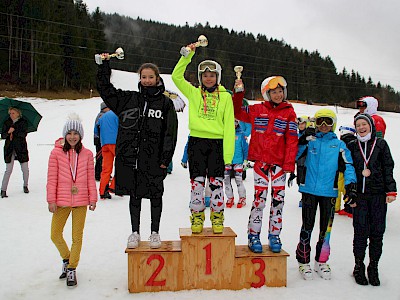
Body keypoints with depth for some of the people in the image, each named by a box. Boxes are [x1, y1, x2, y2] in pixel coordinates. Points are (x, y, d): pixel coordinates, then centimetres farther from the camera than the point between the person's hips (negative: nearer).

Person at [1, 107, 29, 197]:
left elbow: (24, 134, -11)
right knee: (8, 170, -4)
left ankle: (25, 186, 26)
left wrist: (14, 131, -17)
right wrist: (8, 132, -16)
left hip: (21, 148, -1)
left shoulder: (23, 122, 2)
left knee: (25, 169, 3)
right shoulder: (7, 123, 8)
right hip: (9, 149, 1)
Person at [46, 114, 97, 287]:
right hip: (62, 201, 0)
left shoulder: (87, 154, 1)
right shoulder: (56, 153, -2)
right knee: (55, 235, 6)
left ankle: (72, 269, 20)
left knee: (77, 237, 6)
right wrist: (51, 200, -3)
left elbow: (91, 178, 5)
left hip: (81, 201, 0)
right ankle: (66, 259, 32)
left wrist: (93, 198, 2)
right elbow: (52, 178, -1)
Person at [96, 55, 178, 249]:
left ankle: (155, 232, 24)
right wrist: (103, 64, 6)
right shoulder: (129, 99, 9)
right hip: (130, 157, 3)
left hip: (154, 159, -2)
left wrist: (166, 158, -9)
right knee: (134, 195, 11)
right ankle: (135, 232, 26)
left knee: (155, 195, 9)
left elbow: (170, 132, -3)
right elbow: (105, 89, 13)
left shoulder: (165, 103, 0)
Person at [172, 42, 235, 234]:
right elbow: (176, 76, 0)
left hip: (217, 143, -1)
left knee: (216, 182, 2)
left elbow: (229, 126, 0)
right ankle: (197, 217, 16)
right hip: (197, 141, 1)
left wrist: (228, 153, -6)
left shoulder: (225, 96, 4)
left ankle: (217, 218, 16)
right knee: (197, 181, 3)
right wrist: (187, 55, -4)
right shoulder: (193, 93, 9)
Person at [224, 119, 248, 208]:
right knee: (226, 180, 6)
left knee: (239, 180, -4)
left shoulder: (241, 134, -2)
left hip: (238, 161, -3)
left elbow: (245, 147, 2)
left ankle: (242, 198, 12)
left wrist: (245, 160, -1)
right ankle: (230, 198, 20)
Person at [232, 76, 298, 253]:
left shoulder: (289, 112, 3)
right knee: (259, 198, -1)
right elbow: (237, 112, 15)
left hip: (279, 162, 1)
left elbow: (292, 140, 0)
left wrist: (289, 164, -7)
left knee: (278, 198, 5)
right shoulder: (257, 110, 5)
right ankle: (253, 235, 11)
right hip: (260, 161, 0)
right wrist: (238, 93, 2)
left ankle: (274, 235, 19)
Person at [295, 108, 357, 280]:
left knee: (326, 228, 8)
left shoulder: (339, 145, 8)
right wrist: (303, 141, -17)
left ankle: (321, 262, 24)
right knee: (307, 226, 2)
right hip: (309, 190, -1)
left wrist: (350, 184, -10)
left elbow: (347, 166, 4)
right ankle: (303, 262, 13)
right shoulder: (310, 141, 6)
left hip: (329, 192, 1)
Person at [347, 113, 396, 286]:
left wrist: (391, 191, -2)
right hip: (359, 195, 0)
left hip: (379, 194, 0)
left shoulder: (381, 144, 7)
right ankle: (359, 267, 15)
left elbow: (388, 168, 5)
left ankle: (373, 267, 17)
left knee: (377, 232, 3)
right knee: (361, 231, 0)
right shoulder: (352, 146, 9)